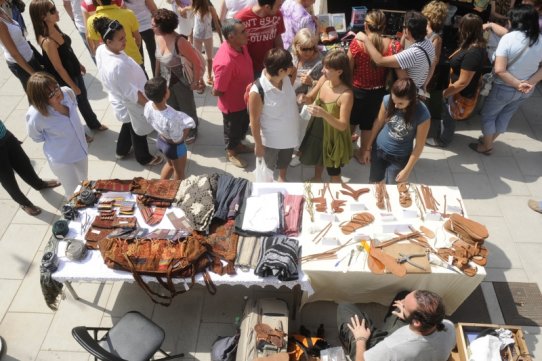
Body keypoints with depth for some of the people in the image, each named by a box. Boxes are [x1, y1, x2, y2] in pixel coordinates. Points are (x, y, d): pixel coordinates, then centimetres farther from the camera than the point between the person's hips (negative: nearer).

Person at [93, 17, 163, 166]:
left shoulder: (101, 50, -13)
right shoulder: (118, 65, -41)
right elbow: (132, 93, -31)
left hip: (119, 100, 8)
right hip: (131, 105, -8)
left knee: (128, 126, 33)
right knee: (138, 132, 19)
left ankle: (122, 151, 56)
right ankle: (144, 158, 45)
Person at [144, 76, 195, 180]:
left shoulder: (148, 106, -21)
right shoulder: (171, 117, -42)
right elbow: (178, 139, -26)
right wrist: (187, 127, -10)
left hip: (160, 140, 7)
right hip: (175, 147, -7)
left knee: (170, 164, 36)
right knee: (179, 172, 25)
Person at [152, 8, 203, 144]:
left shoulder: (179, 42, -33)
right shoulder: (158, 37, -12)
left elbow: (196, 62, -26)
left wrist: (195, 82, -18)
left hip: (181, 82, -6)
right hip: (165, 80, 6)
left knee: (187, 108, 18)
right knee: (172, 108, 24)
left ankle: (191, 131, 44)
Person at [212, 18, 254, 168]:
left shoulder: (241, 46, -14)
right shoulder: (225, 62, -40)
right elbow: (216, 91, -28)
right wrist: (232, 94, -11)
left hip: (243, 98, 7)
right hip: (232, 104, -7)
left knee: (244, 124, 29)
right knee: (232, 129, 19)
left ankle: (238, 145, 57)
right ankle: (231, 153, 47)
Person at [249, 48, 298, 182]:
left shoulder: (286, 78, -16)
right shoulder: (258, 91, -34)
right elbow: (254, 121, -21)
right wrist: (258, 145, -14)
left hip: (289, 133, 6)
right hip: (270, 138, -6)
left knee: (285, 161, 32)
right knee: (268, 166, 24)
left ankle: (282, 178, 62)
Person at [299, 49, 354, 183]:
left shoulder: (346, 95, -31)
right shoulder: (324, 81, -13)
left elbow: (343, 125, -30)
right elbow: (311, 98, 3)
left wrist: (324, 114, -44)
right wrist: (305, 98, -21)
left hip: (333, 137, -7)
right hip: (317, 129, 7)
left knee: (333, 172, 13)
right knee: (317, 158, 33)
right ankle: (317, 178, 63)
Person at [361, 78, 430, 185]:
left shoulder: (422, 114, -27)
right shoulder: (387, 100, -20)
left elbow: (419, 145, -16)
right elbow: (378, 123, -2)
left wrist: (407, 170, -12)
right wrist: (368, 147, 5)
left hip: (400, 158, -2)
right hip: (379, 149, 3)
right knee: (375, 183, 19)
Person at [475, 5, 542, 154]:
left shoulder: (509, 38, -22)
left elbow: (499, 70, -28)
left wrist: (518, 85, -22)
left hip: (504, 88, -5)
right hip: (526, 90, 6)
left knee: (488, 115, 17)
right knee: (505, 116, 24)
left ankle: (486, 146, 31)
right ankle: (489, 141, 42)